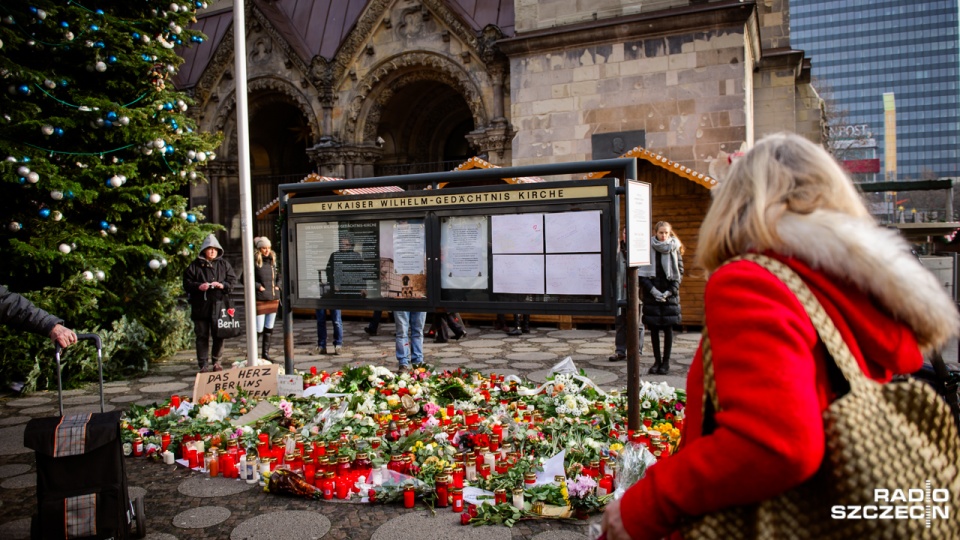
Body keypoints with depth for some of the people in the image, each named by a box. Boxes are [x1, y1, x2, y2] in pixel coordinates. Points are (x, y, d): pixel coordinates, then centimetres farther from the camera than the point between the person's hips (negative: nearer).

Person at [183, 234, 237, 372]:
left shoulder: (224, 264, 10)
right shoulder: (195, 265, 5)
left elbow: (233, 280, 8)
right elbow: (187, 284, 4)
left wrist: (223, 285, -10)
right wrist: (198, 286, -14)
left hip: (219, 306, 1)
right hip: (201, 307, -1)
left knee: (219, 335, 5)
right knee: (202, 336, 2)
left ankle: (216, 361, 19)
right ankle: (203, 365, 8)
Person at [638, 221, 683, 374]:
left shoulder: (674, 249, 4)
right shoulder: (647, 248, 0)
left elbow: (680, 272, 4)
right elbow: (642, 274, -2)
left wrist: (670, 291, -8)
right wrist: (652, 290, -12)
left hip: (669, 294, 0)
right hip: (652, 293, 0)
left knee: (668, 328, 2)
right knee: (654, 328, 3)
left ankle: (666, 361, 10)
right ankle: (657, 360, 13)